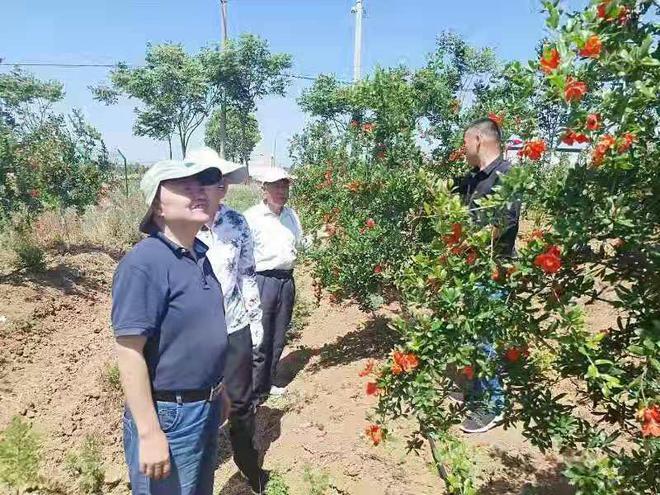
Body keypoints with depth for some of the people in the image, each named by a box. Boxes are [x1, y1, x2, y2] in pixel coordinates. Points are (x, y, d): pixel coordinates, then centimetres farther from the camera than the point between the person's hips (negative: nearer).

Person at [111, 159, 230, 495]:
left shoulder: (200, 254, 4)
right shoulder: (145, 263, -22)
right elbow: (129, 353, -23)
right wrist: (149, 433, -22)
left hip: (207, 407, 8)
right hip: (168, 416, -8)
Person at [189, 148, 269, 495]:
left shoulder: (236, 223, -5)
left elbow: (247, 274, 3)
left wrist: (256, 320, 5)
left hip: (235, 328, 2)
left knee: (242, 401, 15)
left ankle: (249, 465, 40)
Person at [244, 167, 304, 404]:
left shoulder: (291, 215, 11)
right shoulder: (252, 217, -10)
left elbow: (300, 244, 22)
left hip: (286, 280, 7)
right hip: (262, 280, -6)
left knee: (278, 339, 16)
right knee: (259, 339, -1)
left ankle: (267, 383, 33)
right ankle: (255, 390, 15)